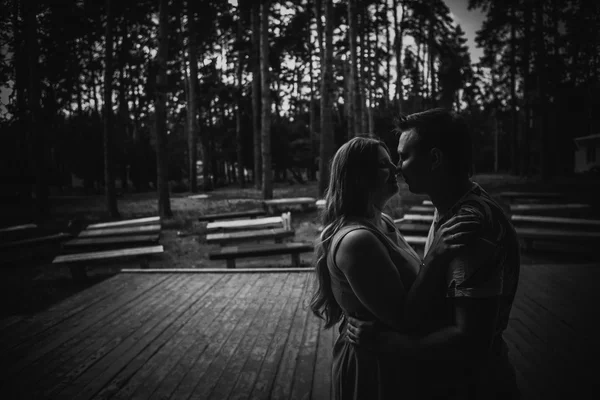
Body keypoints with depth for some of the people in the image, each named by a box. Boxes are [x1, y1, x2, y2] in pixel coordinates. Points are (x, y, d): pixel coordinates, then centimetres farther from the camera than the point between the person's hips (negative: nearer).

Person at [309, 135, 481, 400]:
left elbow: (407, 280, 7)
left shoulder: (382, 221, 1)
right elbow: (402, 319, -28)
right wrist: (435, 258, -33)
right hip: (373, 366, -9)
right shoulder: (355, 240, -28)